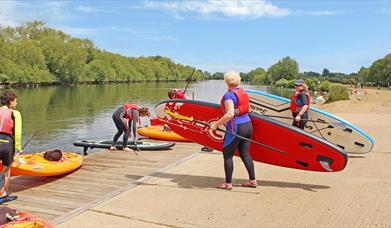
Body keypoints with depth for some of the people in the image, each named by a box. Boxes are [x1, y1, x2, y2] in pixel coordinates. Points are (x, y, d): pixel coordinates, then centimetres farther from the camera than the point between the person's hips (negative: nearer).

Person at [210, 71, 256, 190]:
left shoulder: (228, 95, -15)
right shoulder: (244, 93, 9)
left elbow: (230, 114, -26)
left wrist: (216, 124, -20)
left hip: (235, 128, -8)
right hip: (248, 125, 8)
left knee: (227, 155, 5)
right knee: (245, 154, 16)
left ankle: (228, 183, 10)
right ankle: (252, 180, 21)